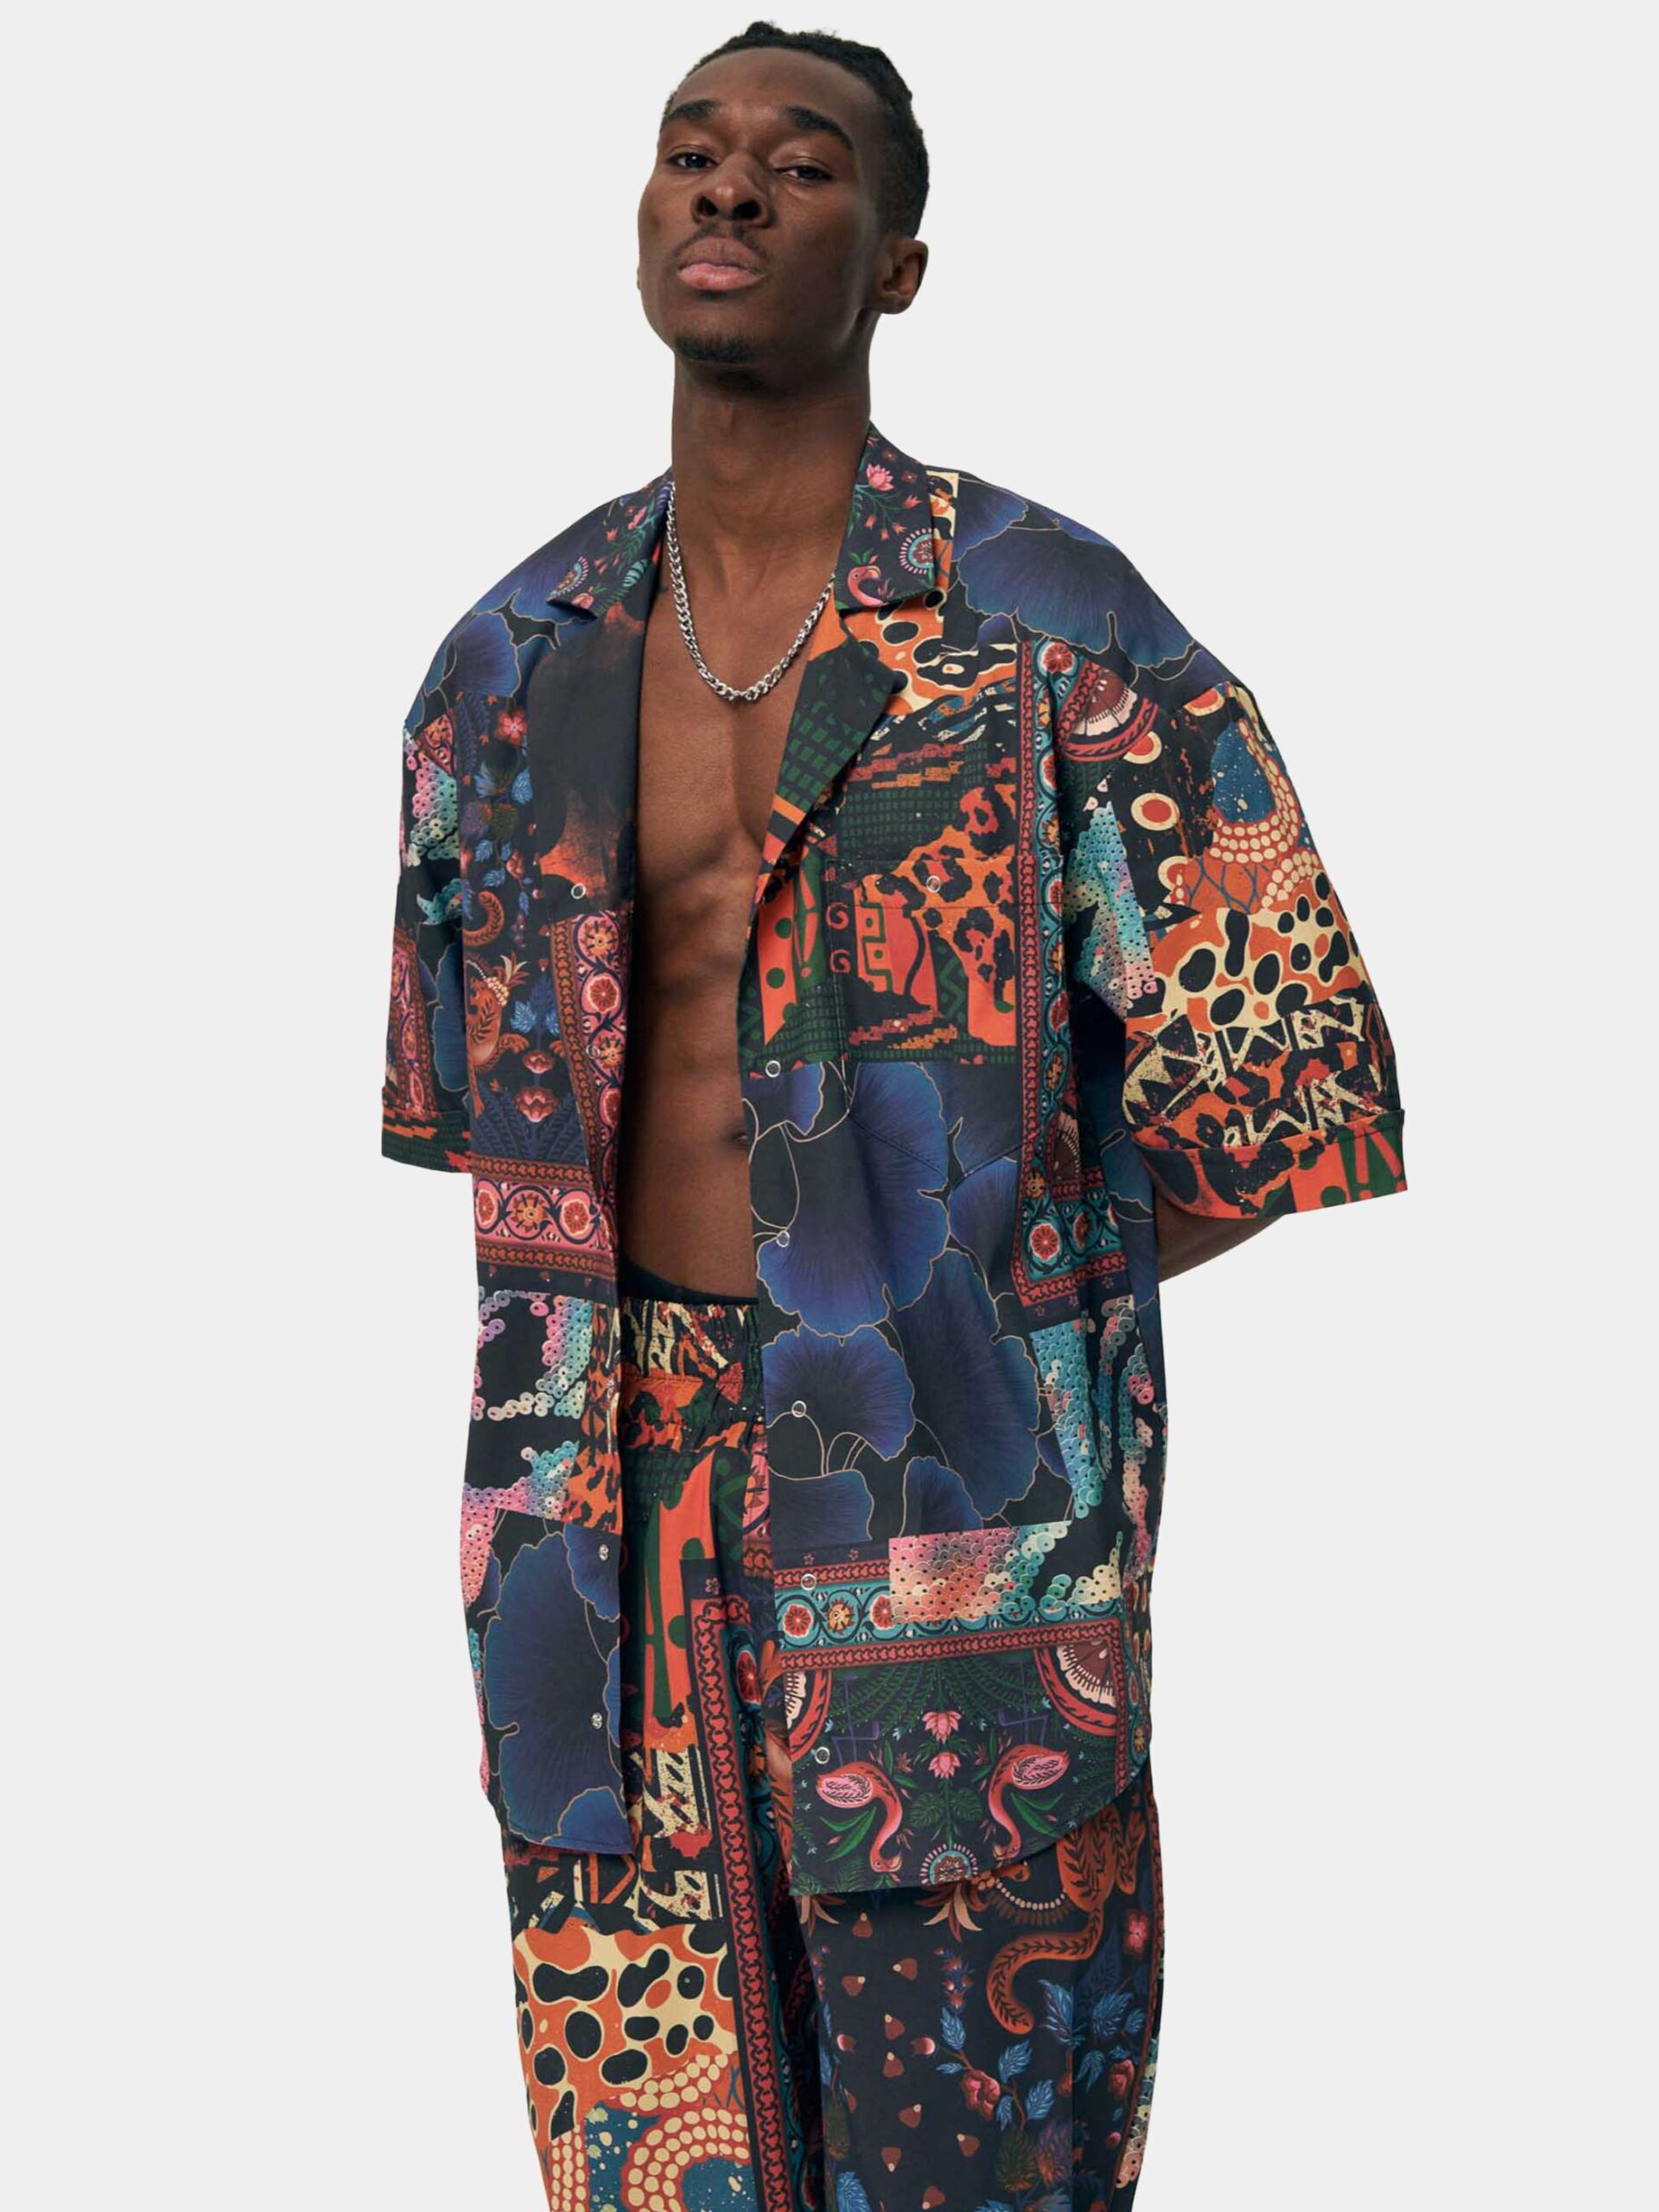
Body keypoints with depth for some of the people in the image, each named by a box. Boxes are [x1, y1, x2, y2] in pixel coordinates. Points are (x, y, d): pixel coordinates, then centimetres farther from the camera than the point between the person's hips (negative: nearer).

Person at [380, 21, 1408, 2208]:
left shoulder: (1056, 636, -6)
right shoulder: (511, 663, 7)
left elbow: (1290, 1082, -6)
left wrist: (981, 1274, 2)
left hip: (954, 1515, -3)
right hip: (620, 1519, 4)